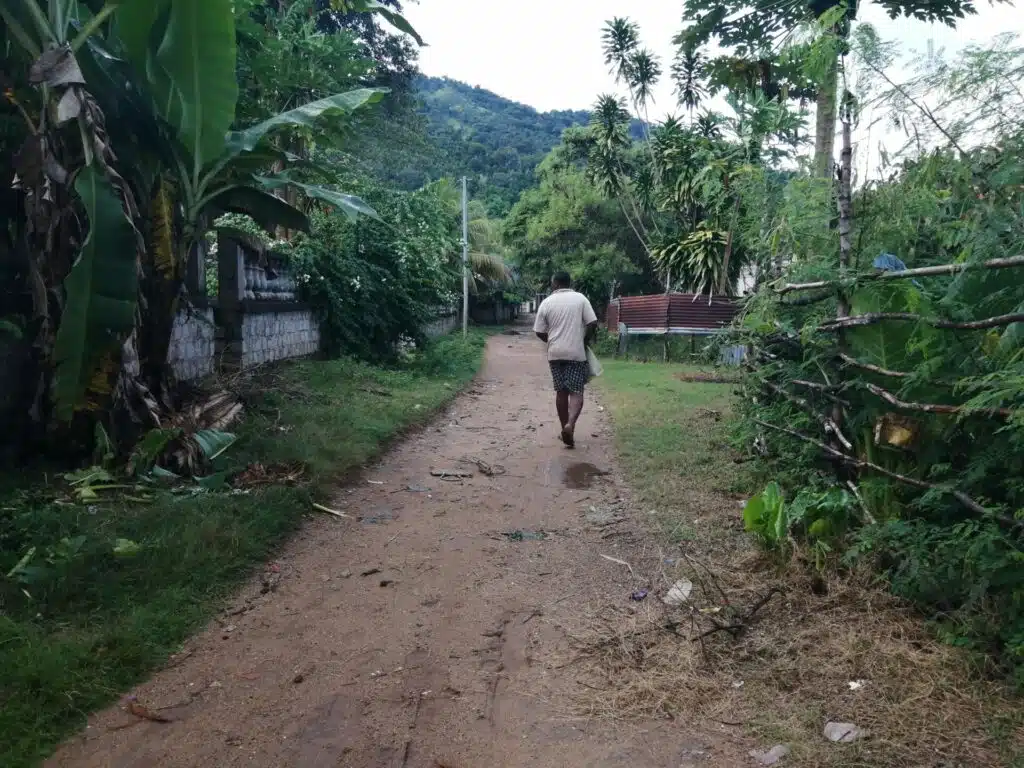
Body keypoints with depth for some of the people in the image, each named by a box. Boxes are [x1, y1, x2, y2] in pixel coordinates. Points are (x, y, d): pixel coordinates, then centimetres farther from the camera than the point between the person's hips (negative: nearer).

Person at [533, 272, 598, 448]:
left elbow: (539, 332, 2)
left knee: (561, 391, 12)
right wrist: (586, 340, 9)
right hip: (576, 353, -2)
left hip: (555, 353, 2)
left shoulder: (546, 302, 2)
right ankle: (570, 425, -22)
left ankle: (565, 428, 17)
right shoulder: (580, 298, -1)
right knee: (576, 391, -1)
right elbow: (592, 323, -8)